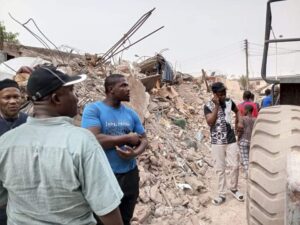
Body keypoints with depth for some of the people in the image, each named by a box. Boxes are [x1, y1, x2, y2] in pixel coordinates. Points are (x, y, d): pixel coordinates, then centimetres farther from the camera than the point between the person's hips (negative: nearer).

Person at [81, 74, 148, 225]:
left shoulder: (131, 113, 4)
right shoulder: (93, 109, -12)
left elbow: (144, 139, 8)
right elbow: (93, 140, -25)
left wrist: (135, 153, -15)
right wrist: (127, 138, -16)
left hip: (130, 175, 5)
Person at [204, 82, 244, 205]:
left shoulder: (229, 102, 2)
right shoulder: (208, 106, -9)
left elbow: (237, 111, 22)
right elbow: (210, 122, -21)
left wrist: (239, 122, 7)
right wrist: (216, 105, -22)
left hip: (231, 140, 3)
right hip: (217, 142, -3)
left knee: (234, 166, 8)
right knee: (220, 169, 5)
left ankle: (233, 189, 31)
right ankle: (221, 194, 19)